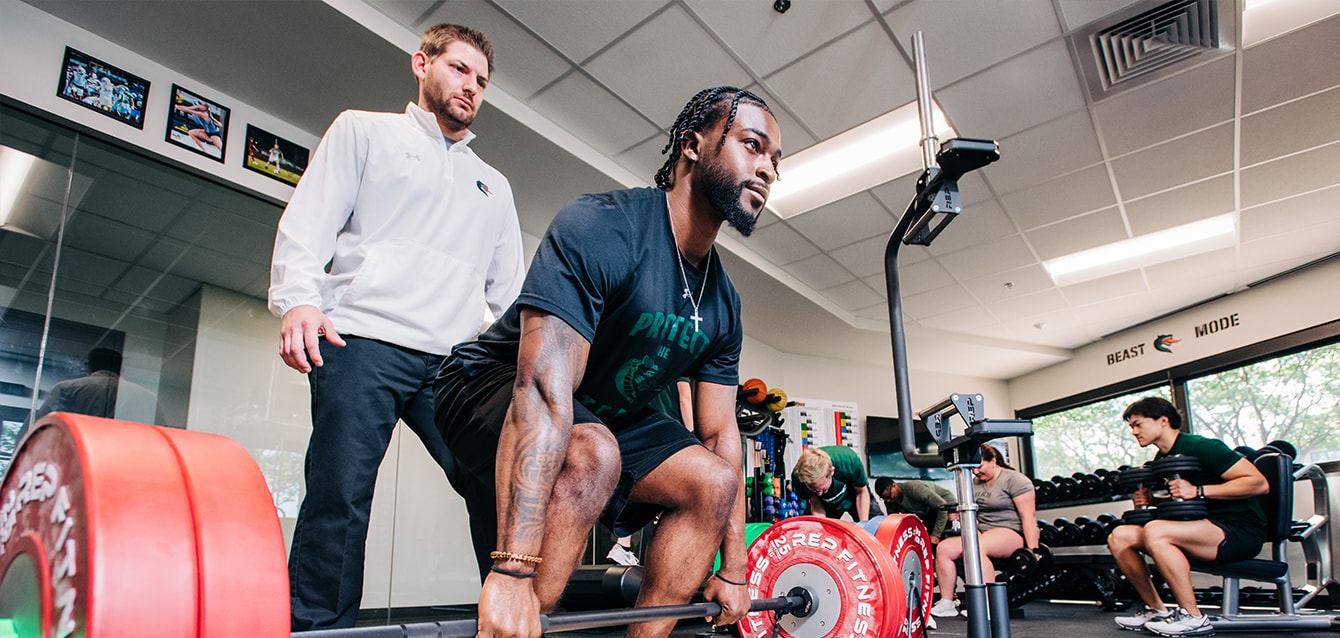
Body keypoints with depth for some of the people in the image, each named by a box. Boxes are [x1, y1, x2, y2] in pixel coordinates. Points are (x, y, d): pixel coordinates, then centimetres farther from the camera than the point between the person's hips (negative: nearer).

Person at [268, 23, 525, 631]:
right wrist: (299, 299, -14)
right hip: (364, 343, -3)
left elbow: (510, 289, 23)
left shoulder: (493, 186, 28)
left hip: (456, 361, 4)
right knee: (340, 494, -12)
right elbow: (308, 223, 5)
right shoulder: (365, 131, 18)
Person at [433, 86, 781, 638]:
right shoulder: (600, 229, -27)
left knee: (714, 484, -5)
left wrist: (734, 573, 3)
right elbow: (543, 391, -38)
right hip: (494, 392, -7)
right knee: (591, 454, -36)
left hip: (605, 414, 8)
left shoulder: (722, 304, -3)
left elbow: (720, 434, 3)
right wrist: (512, 572, -44)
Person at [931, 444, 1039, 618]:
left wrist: (1033, 551, -20)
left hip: (1013, 534, -7)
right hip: (983, 533, 8)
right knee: (943, 548, -15)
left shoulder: (1014, 480, -6)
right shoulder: (974, 483, 16)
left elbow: (1028, 517, -13)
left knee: (975, 547, -37)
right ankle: (946, 603, -10)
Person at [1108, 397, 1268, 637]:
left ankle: (1193, 618, -20)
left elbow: (1259, 483, -20)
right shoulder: (1161, 460, 11)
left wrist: (1198, 490, -26)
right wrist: (1147, 500, 1)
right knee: (1119, 537, -5)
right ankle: (1157, 609, 4)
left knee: (1155, 531, -33)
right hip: (1200, 529, 8)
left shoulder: (1200, 447, -14)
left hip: (1240, 531, -8)